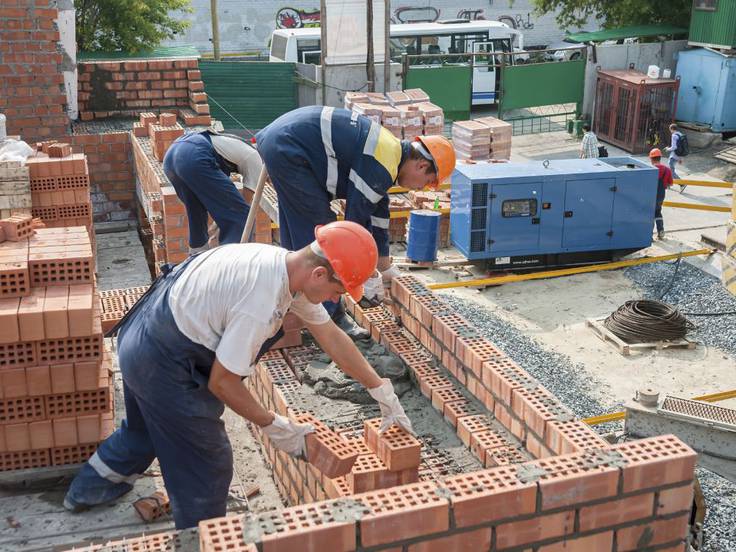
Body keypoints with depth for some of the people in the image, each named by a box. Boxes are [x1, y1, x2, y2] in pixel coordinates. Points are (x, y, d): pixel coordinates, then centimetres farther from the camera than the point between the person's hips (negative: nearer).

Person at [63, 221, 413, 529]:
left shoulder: (288, 265, -6)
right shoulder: (259, 304, -33)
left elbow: (331, 336, 3)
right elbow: (221, 382, -23)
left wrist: (382, 391, 6)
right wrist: (273, 426, -10)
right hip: (162, 365, -9)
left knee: (144, 429, 33)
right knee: (207, 466, 4)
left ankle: (87, 491, 57)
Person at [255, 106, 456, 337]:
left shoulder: (390, 149, 15)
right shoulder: (382, 167, -16)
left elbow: (378, 213, 23)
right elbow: (356, 221, -14)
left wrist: (386, 267, 28)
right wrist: (370, 275, -3)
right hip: (287, 151, -11)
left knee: (297, 233, 18)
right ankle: (329, 317, 1)